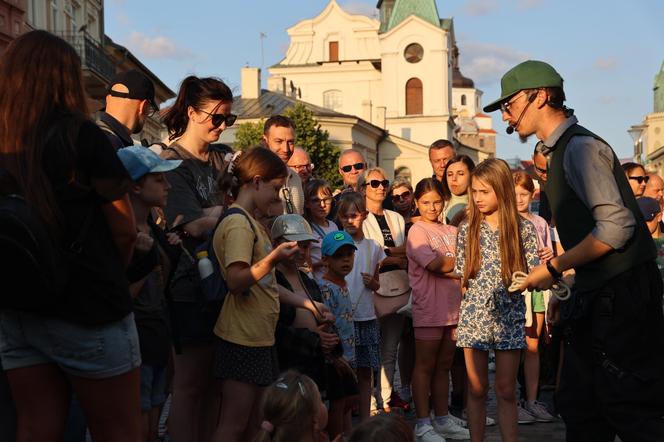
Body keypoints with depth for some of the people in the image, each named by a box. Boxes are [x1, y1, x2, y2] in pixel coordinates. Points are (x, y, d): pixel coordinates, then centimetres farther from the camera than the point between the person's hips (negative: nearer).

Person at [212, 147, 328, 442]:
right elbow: (236, 281, -24)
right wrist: (273, 259, -35)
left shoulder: (252, 223, 18)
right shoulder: (238, 224, -13)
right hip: (242, 339, -10)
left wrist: (305, 303, 19)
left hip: (260, 337, 10)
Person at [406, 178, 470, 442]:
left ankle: (442, 420, 21)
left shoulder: (451, 231, 15)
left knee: (443, 366, 13)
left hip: (452, 308, 6)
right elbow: (434, 264, -16)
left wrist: (444, 266, -11)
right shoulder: (418, 230, -5)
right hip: (429, 309, -6)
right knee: (425, 367, 1)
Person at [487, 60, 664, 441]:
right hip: (597, 301, 10)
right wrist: (570, 290, 18)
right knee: (580, 411, 14)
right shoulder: (562, 151, 17)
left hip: (620, 297, -10)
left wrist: (554, 269, -14)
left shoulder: (580, 146, -13)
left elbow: (616, 227, -23)